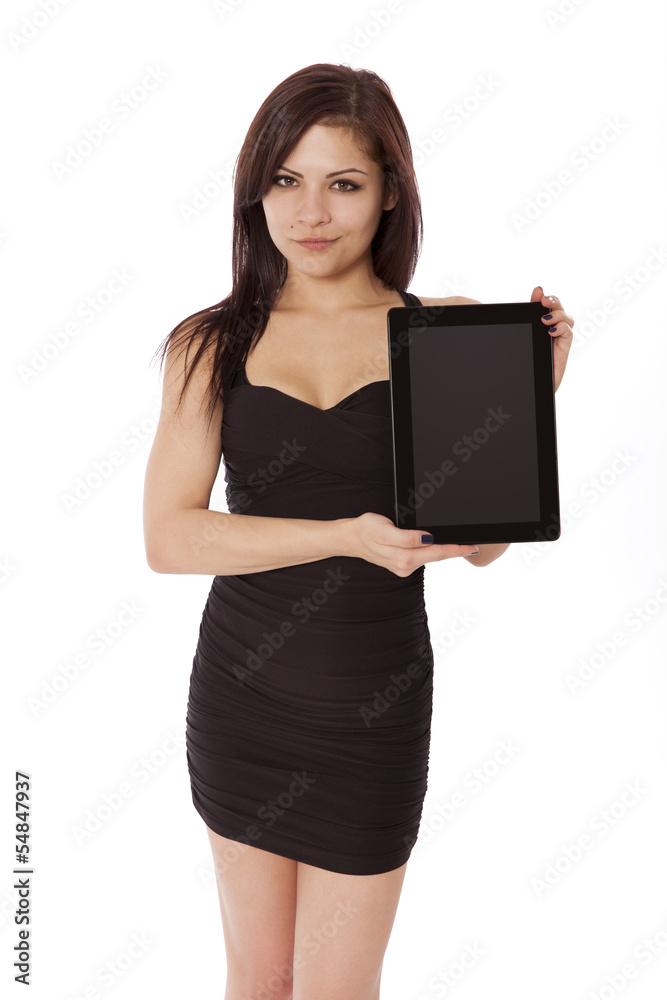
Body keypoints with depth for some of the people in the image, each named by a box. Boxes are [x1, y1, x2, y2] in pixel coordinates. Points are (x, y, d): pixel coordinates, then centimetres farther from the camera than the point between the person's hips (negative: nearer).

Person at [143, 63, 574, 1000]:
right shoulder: (213, 344, -2)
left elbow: (482, 541, -4)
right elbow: (169, 537, -12)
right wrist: (346, 535, -22)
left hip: (375, 706, -1)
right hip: (240, 687, 1)